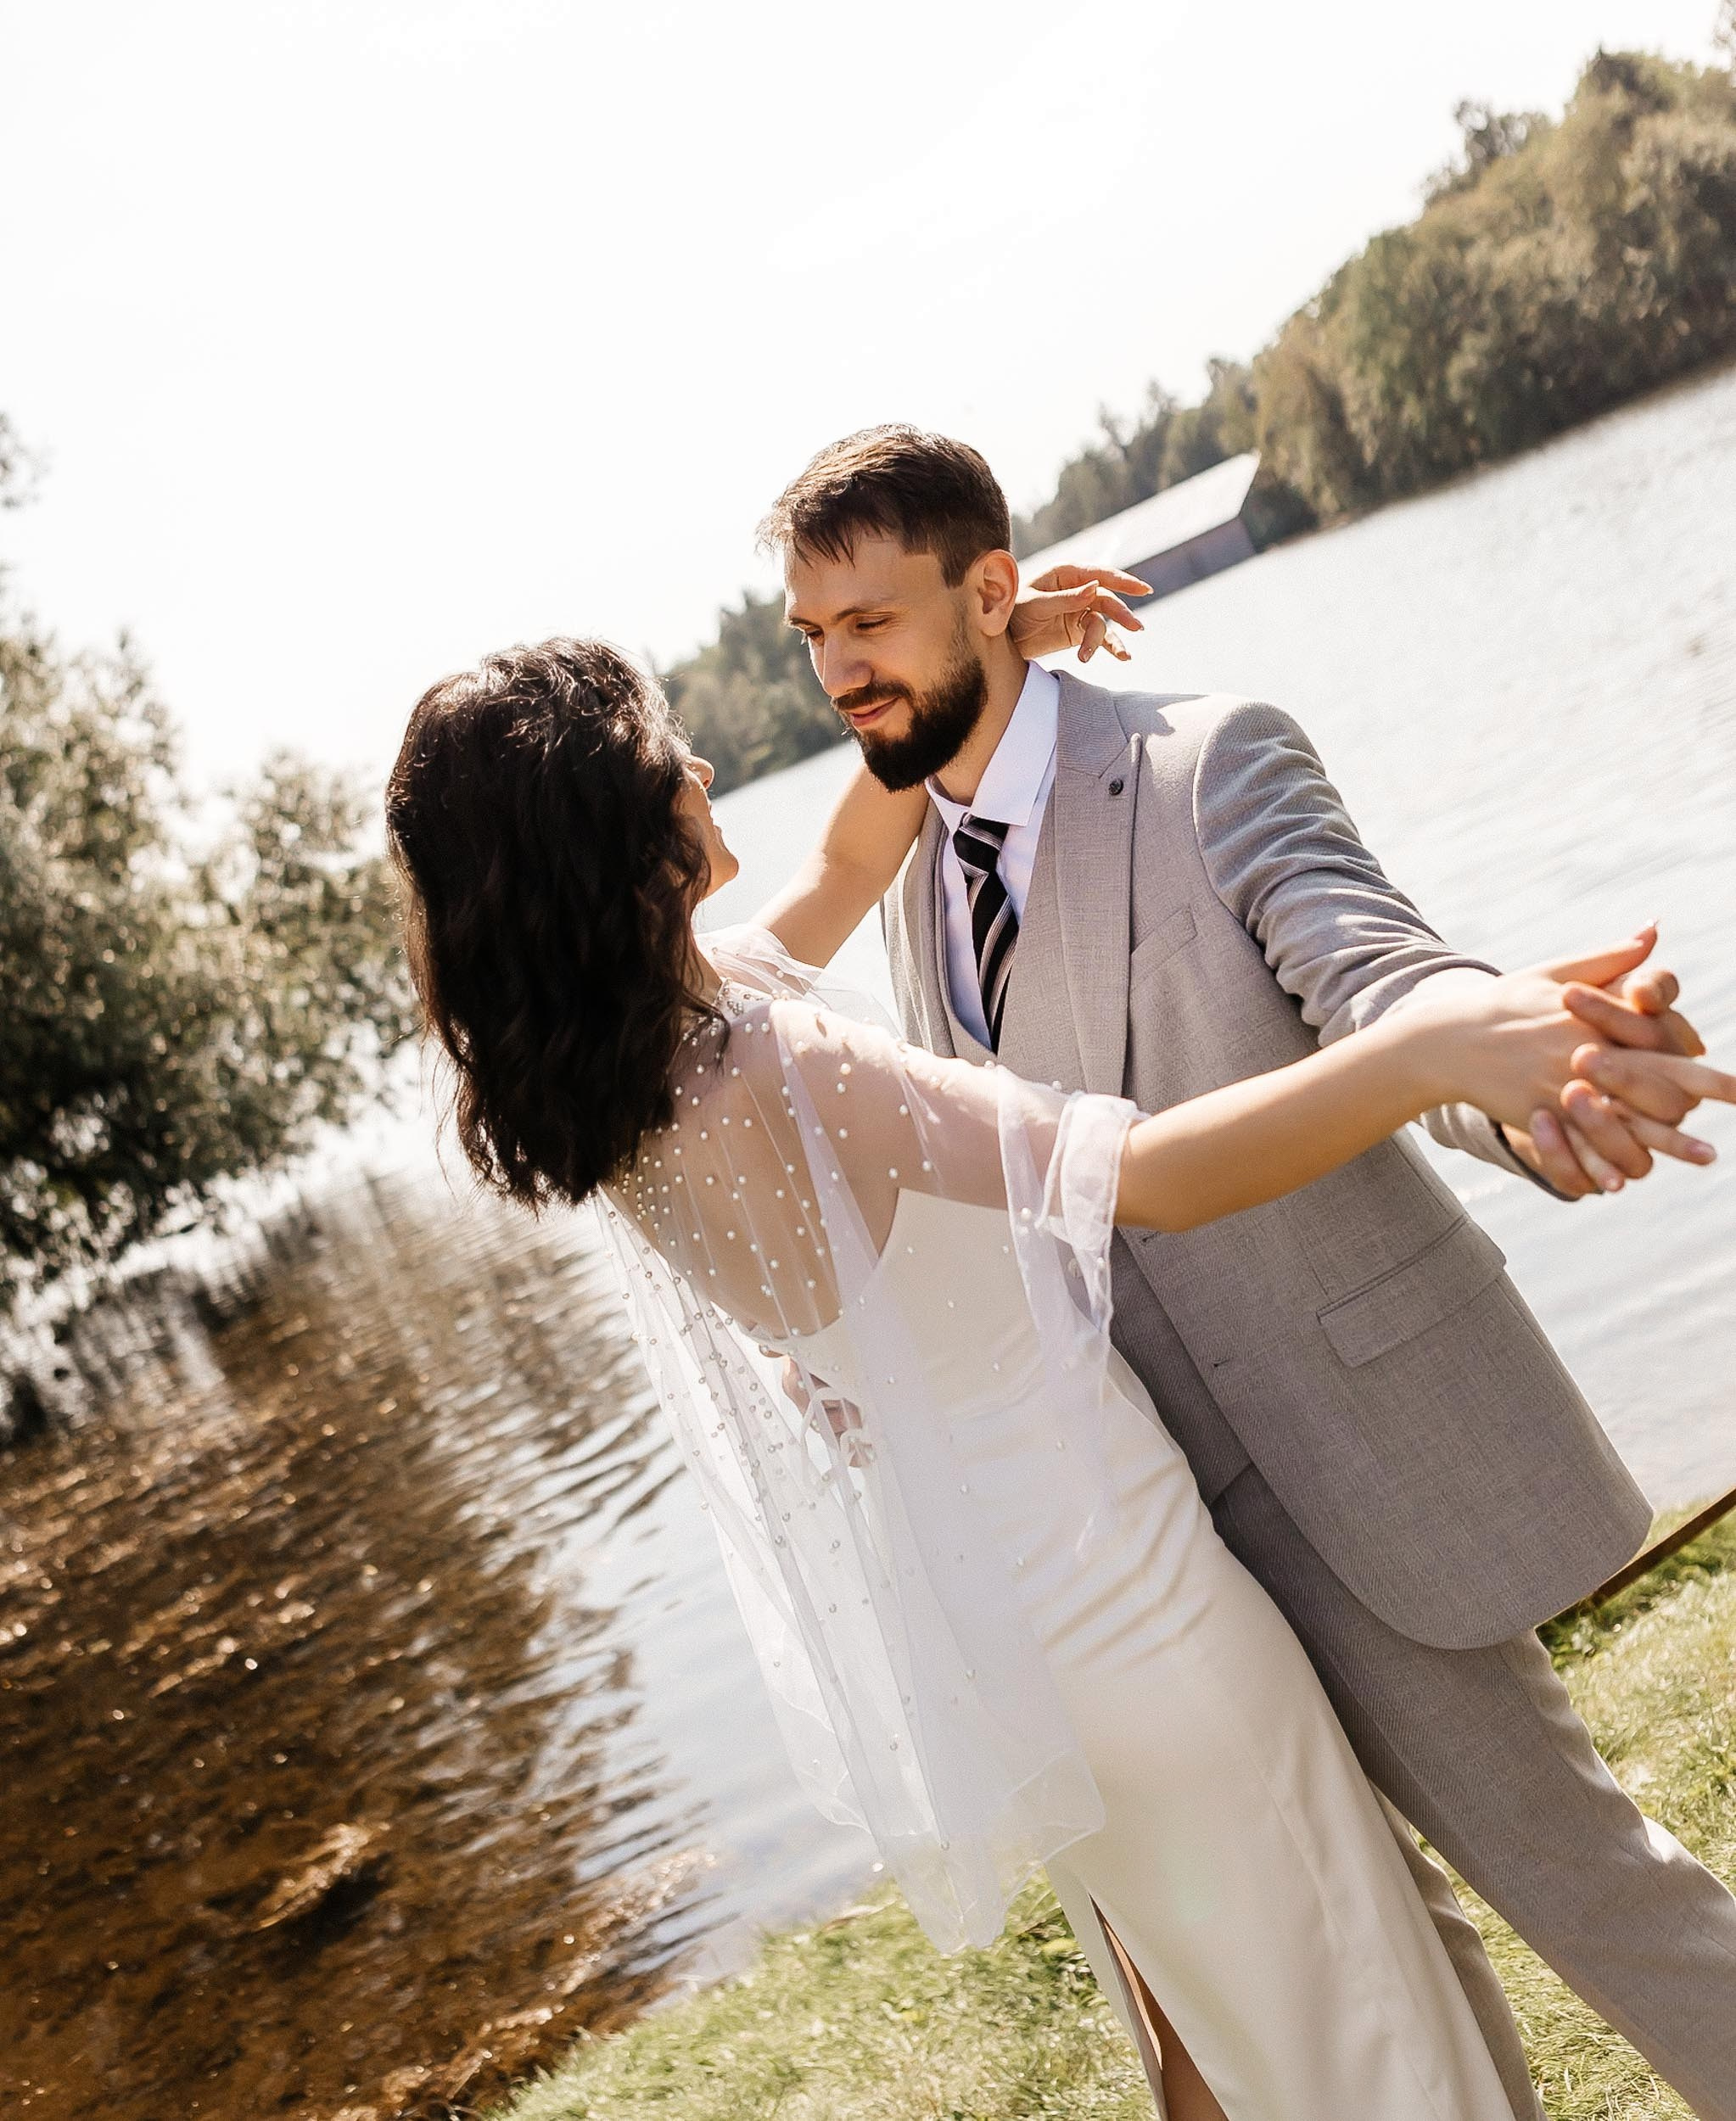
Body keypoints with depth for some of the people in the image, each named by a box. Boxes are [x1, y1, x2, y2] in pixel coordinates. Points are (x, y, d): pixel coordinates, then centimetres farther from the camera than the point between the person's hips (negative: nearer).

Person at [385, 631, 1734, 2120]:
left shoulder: (611, 1088, -6)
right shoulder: (782, 1076, -33)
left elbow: (825, 885, 7)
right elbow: (1153, 1175, -39)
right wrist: (1426, 1048, -50)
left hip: (968, 1619, 8)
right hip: (1101, 1595, -8)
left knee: (1192, 1991, 30)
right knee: (1328, 1997, 15)